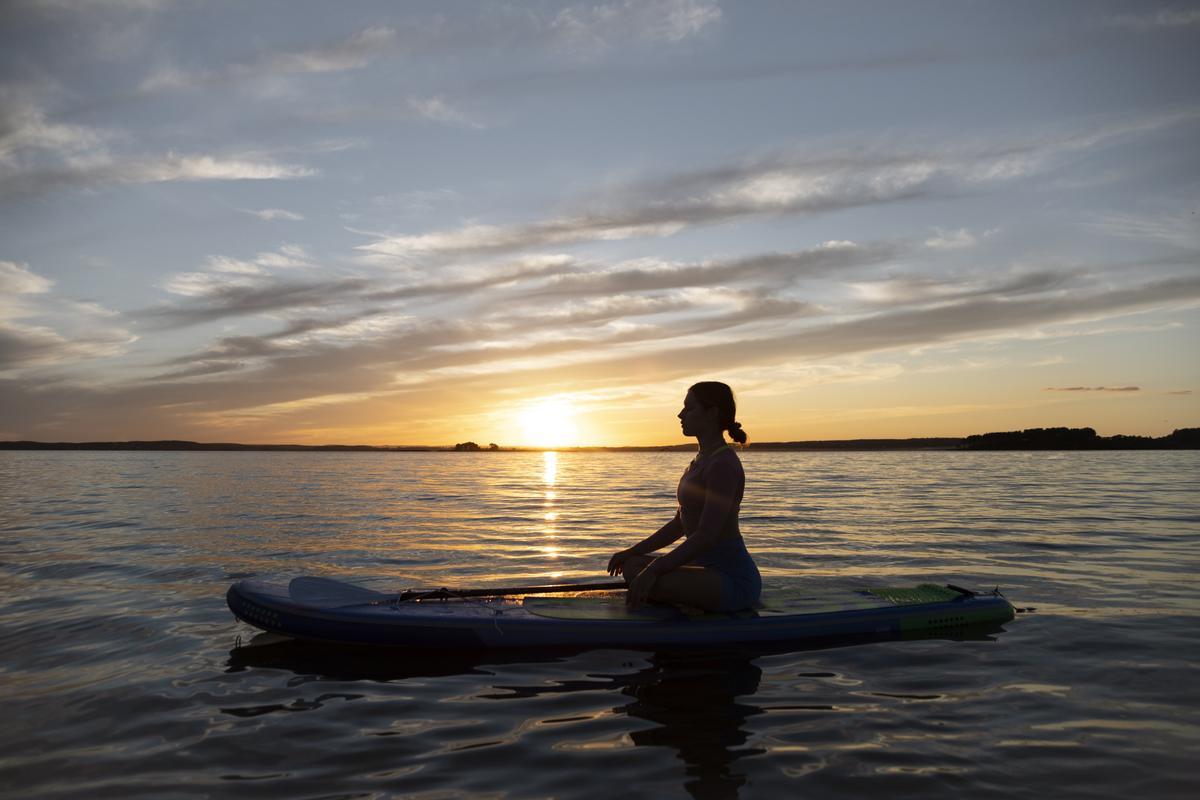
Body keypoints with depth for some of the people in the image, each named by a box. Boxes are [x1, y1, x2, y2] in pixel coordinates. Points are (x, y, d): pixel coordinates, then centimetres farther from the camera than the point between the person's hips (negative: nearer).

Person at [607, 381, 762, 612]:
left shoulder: (723, 465, -18)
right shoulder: (700, 462, 14)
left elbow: (706, 536, -24)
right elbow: (679, 524, 17)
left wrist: (654, 569, -25)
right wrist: (632, 551, 13)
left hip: (733, 579, -10)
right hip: (708, 567, 10)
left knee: (645, 583, -26)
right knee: (633, 566, 9)